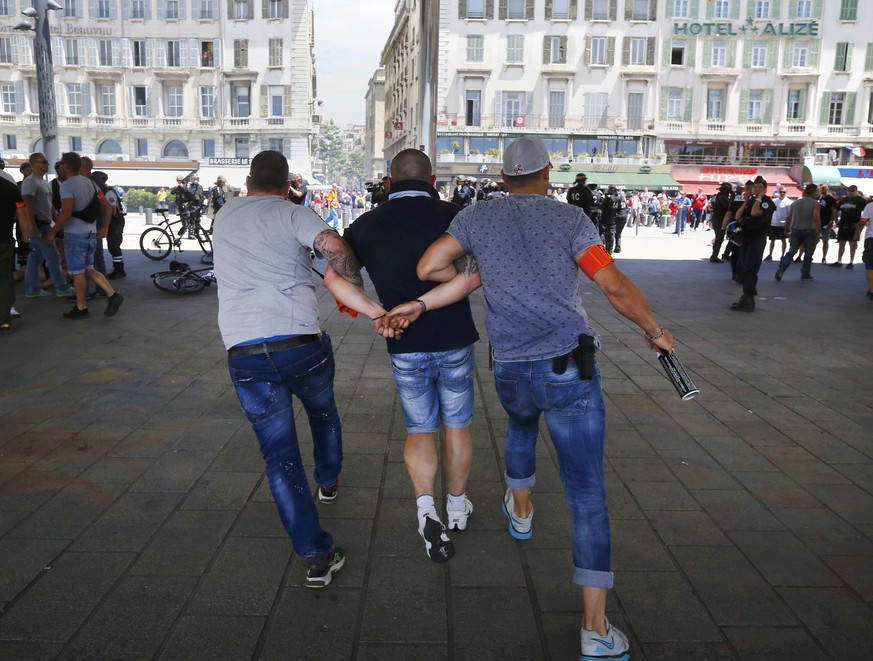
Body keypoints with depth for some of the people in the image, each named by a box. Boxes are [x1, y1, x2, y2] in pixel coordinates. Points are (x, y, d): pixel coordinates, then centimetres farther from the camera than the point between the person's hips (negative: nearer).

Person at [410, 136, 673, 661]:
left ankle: (521, 510, 57)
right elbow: (616, 287, -8)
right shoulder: (569, 218, 0)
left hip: (512, 374, 3)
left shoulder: (477, 217, 6)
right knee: (587, 493, 1)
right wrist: (656, 331, 8)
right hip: (570, 369, -3)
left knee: (521, 423, 38)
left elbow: (428, 268, 6)